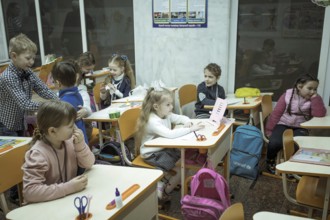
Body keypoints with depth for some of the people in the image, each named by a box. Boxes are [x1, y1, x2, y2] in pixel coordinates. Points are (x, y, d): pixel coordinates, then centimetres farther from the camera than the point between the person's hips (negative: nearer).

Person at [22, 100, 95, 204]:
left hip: (69, 199, 6)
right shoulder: (38, 154, -22)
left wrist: (80, 144, -14)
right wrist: (69, 187, -29)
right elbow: (29, 191, -29)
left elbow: (88, 164, 3)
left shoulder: (68, 141, -5)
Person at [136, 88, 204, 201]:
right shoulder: (153, 121, -27)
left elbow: (181, 118, 12)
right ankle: (163, 192, 9)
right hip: (152, 155, -8)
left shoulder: (166, 115, -1)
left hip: (164, 149, 8)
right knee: (180, 170, -14)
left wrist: (187, 122, -12)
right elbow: (170, 134, -40)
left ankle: (163, 182, 10)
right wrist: (190, 129, -35)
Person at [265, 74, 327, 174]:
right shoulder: (288, 94, -4)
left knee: (296, 146, -30)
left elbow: (320, 114, -16)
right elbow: (276, 113, -2)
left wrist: (315, 98, -19)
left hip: (300, 128, 1)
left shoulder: (314, 99, 0)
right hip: (283, 125, -1)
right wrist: (269, 130, -3)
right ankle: (270, 161, 6)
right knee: (274, 142, -28)